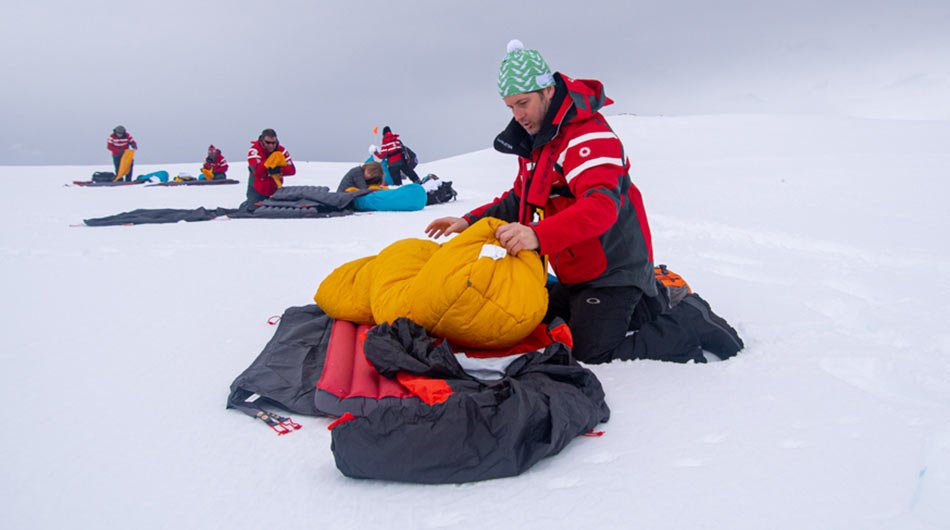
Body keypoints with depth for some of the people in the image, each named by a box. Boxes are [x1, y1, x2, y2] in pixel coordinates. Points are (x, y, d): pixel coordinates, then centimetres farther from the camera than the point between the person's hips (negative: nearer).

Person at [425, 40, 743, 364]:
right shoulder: (535, 140, 9)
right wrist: (472, 221, 2)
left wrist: (539, 236, -51)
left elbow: (602, 206, -37)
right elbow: (519, 200, 16)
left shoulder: (588, 135, -23)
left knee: (593, 355, -12)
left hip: (612, 271, -10)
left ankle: (692, 323, 4)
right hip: (579, 273, 10)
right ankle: (649, 306, 19)